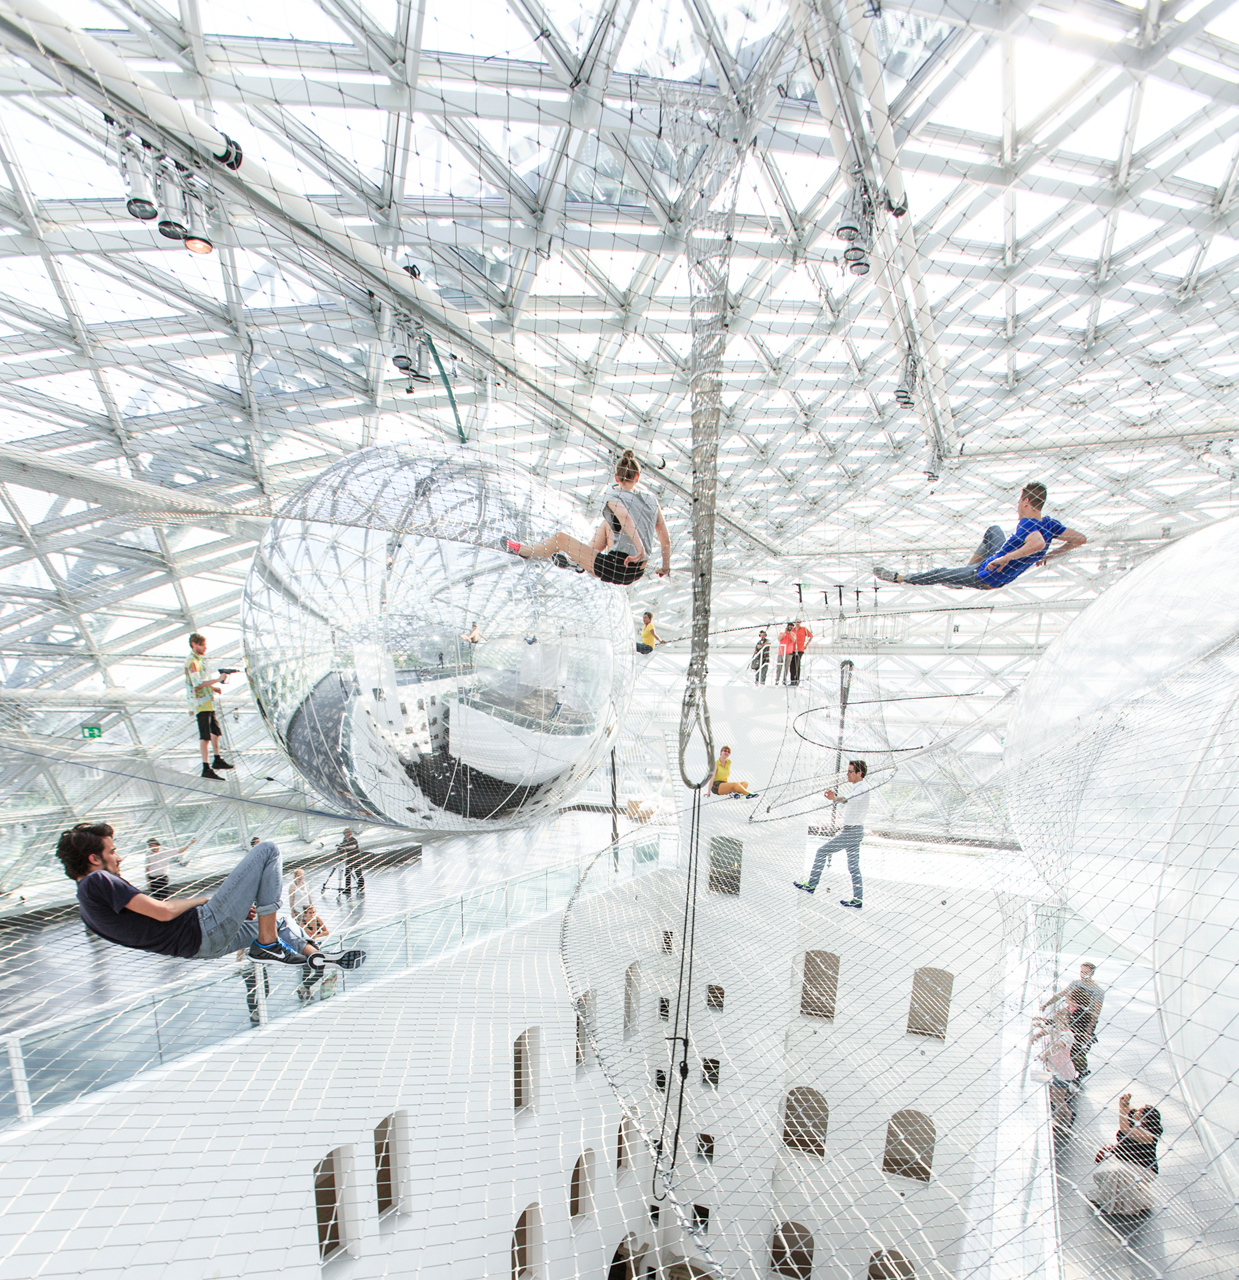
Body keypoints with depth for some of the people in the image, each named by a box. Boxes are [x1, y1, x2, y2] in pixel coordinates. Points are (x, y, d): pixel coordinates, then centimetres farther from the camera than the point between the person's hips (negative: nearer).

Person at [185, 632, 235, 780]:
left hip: (208, 701, 10)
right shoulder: (191, 662, -14)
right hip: (200, 703, -10)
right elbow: (198, 684, -25)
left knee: (215, 730, 19)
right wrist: (218, 680, -24)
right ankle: (206, 768, -10)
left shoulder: (199, 660, 17)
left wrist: (214, 687, 13)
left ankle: (217, 760, 32)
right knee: (205, 735, -11)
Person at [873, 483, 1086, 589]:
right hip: (1006, 573, 8)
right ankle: (968, 566, 32)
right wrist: (1049, 556, 3)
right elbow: (1081, 539, -2)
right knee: (994, 529, 27)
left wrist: (1005, 558, -42)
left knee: (938, 575, 8)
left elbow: (1037, 544, -52)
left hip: (986, 577, -8)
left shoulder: (1027, 525, -32)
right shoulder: (1049, 523, -9)